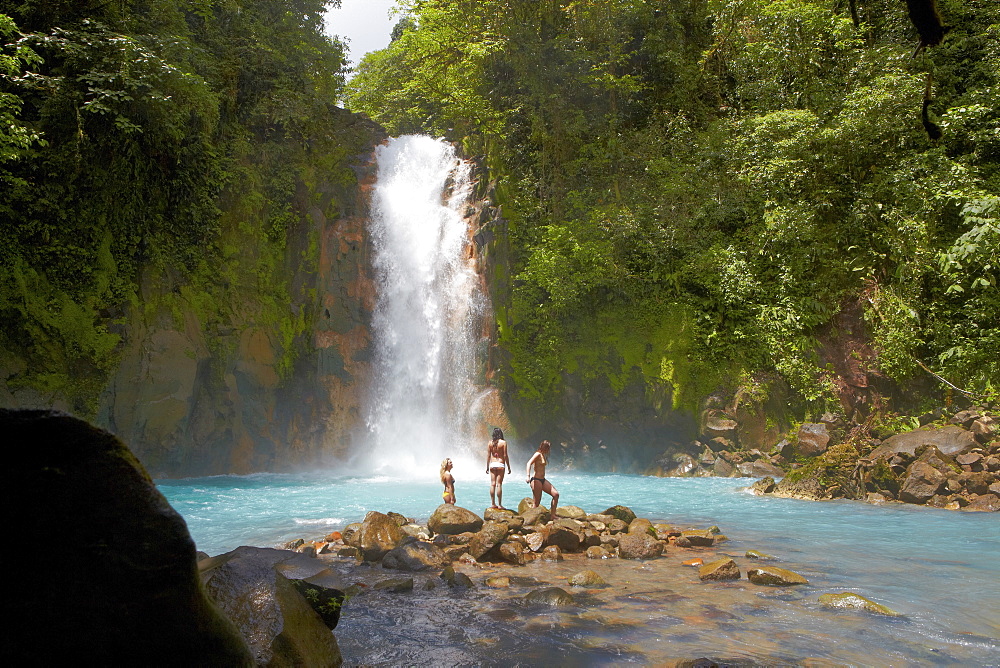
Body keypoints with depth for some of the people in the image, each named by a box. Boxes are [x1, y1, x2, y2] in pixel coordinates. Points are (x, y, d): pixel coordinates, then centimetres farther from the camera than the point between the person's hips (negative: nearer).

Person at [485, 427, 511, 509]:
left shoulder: (490, 443, 6)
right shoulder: (503, 442, -4)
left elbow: (488, 455, 7)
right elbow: (505, 456, -6)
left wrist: (487, 467, 14)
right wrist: (508, 467, 0)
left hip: (492, 465, 3)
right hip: (500, 464, -3)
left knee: (492, 484, 6)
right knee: (499, 484, -3)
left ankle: (493, 503, 9)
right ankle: (500, 504, -2)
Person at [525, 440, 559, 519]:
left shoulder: (543, 455, 17)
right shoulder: (538, 454, -10)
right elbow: (529, 463, -24)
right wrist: (528, 476, -36)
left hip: (542, 480, 9)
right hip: (536, 480, -9)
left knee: (556, 494, -1)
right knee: (536, 503, -8)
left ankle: (552, 516, 2)